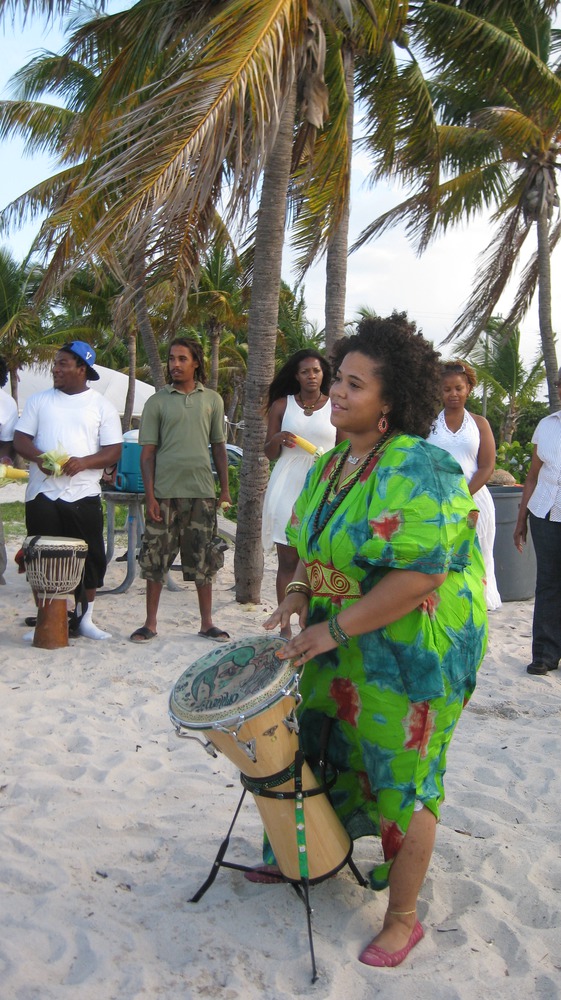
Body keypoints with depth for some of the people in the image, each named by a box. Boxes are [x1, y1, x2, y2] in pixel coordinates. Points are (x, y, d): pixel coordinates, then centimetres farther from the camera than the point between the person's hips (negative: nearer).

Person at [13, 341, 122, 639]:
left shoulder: (101, 405, 6)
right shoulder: (39, 400, 12)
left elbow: (114, 450, 0)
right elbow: (20, 439, 7)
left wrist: (83, 462, -18)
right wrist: (39, 457, -14)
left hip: (83, 494, -1)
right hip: (42, 492, 1)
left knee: (89, 557, 3)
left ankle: (84, 618, 17)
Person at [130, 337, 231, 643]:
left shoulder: (212, 400, 8)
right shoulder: (157, 401, 2)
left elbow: (219, 446, 12)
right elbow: (148, 452, 1)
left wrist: (225, 488, 7)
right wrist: (149, 495, -7)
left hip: (202, 491, 1)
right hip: (164, 492, -1)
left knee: (204, 560, 7)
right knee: (155, 558, 3)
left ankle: (207, 623, 19)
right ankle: (151, 623, 15)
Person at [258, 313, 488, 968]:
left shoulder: (416, 470, -23)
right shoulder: (331, 463, 4)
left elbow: (420, 576, -29)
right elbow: (317, 546, 16)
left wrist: (334, 629, -26)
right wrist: (300, 593, -3)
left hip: (412, 652, -8)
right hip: (342, 644, 8)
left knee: (402, 779, 6)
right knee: (324, 750, 20)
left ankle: (402, 919, 27)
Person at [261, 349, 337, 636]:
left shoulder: (335, 408, 8)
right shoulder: (282, 405, 10)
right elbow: (270, 454, 11)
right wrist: (277, 439, -9)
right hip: (288, 486, 1)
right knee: (288, 560, 1)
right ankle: (285, 627, 5)